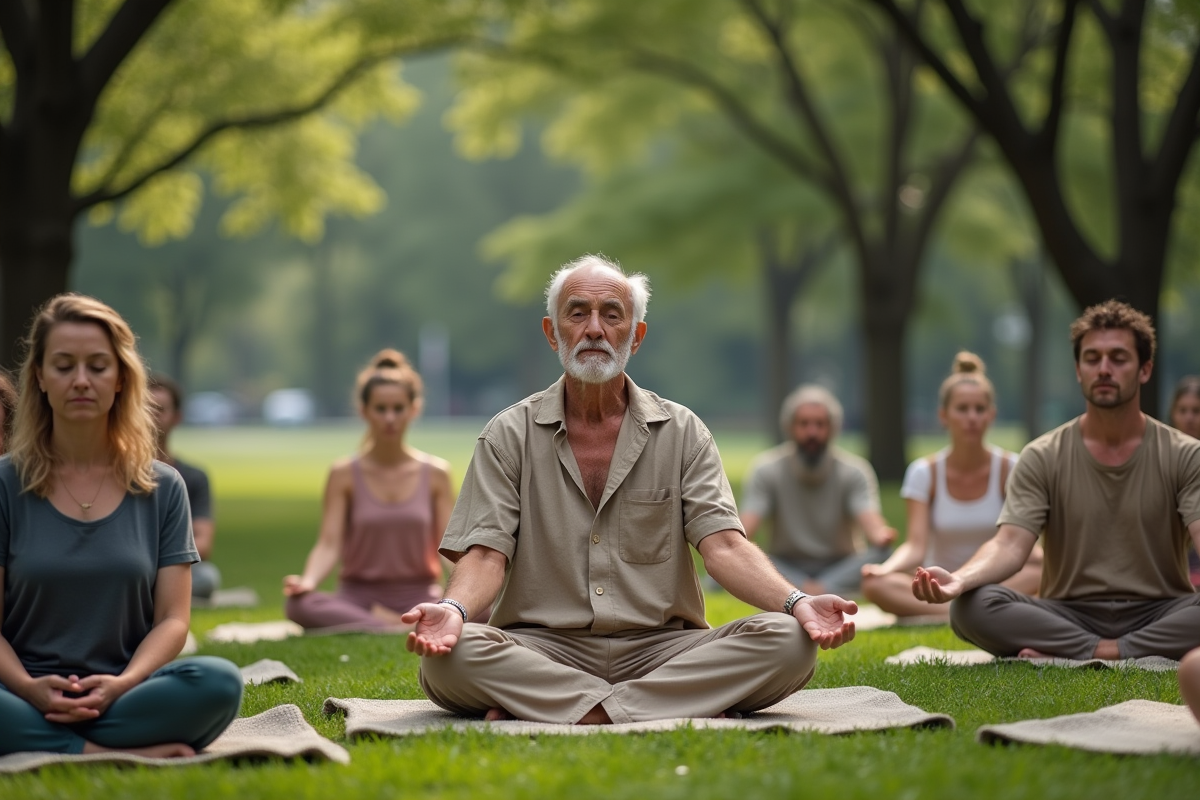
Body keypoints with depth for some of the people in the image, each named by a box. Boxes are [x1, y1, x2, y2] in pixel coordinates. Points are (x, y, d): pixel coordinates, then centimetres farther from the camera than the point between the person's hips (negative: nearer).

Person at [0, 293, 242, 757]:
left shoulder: (163, 488, 10)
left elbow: (172, 619, 4)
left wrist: (123, 684, -17)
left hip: (120, 700, 2)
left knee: (219, 682, -31)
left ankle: (44, 749, -22)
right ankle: (130, 754, -26)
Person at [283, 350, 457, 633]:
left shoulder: (435, 474, 3)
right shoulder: (344, 475, 0)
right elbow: (329, 545, -7)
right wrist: (308, 581, -29)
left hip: (419, 597, 0)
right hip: (360, 596, 0)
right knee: (300, 605, -34)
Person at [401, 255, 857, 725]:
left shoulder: (681, 432, 9)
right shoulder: (509, 436, 7)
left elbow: (723, 545, -2)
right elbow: (486, 554, -3)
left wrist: (796, 603, -23)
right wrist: (453, 609, -28)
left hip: (660, 647, 1)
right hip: (544, 647, -1)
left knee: (788, 642, -25)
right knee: (451, 654, -33)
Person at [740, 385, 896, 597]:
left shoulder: (854, 471, -6)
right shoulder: (766, 470, -5)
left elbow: (872, 523, -21)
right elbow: (746, 527, -16)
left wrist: (882, 536, -47)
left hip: (841, 569, 0)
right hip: (786, 569, 0)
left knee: (883, 556, -31)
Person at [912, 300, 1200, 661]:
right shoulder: (1042, 458, 2)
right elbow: (1010, 545, -10)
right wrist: (959, 580, -35)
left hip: (1158, 616, -1)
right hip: (1070, 614, 1)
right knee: (970, 606, -27)